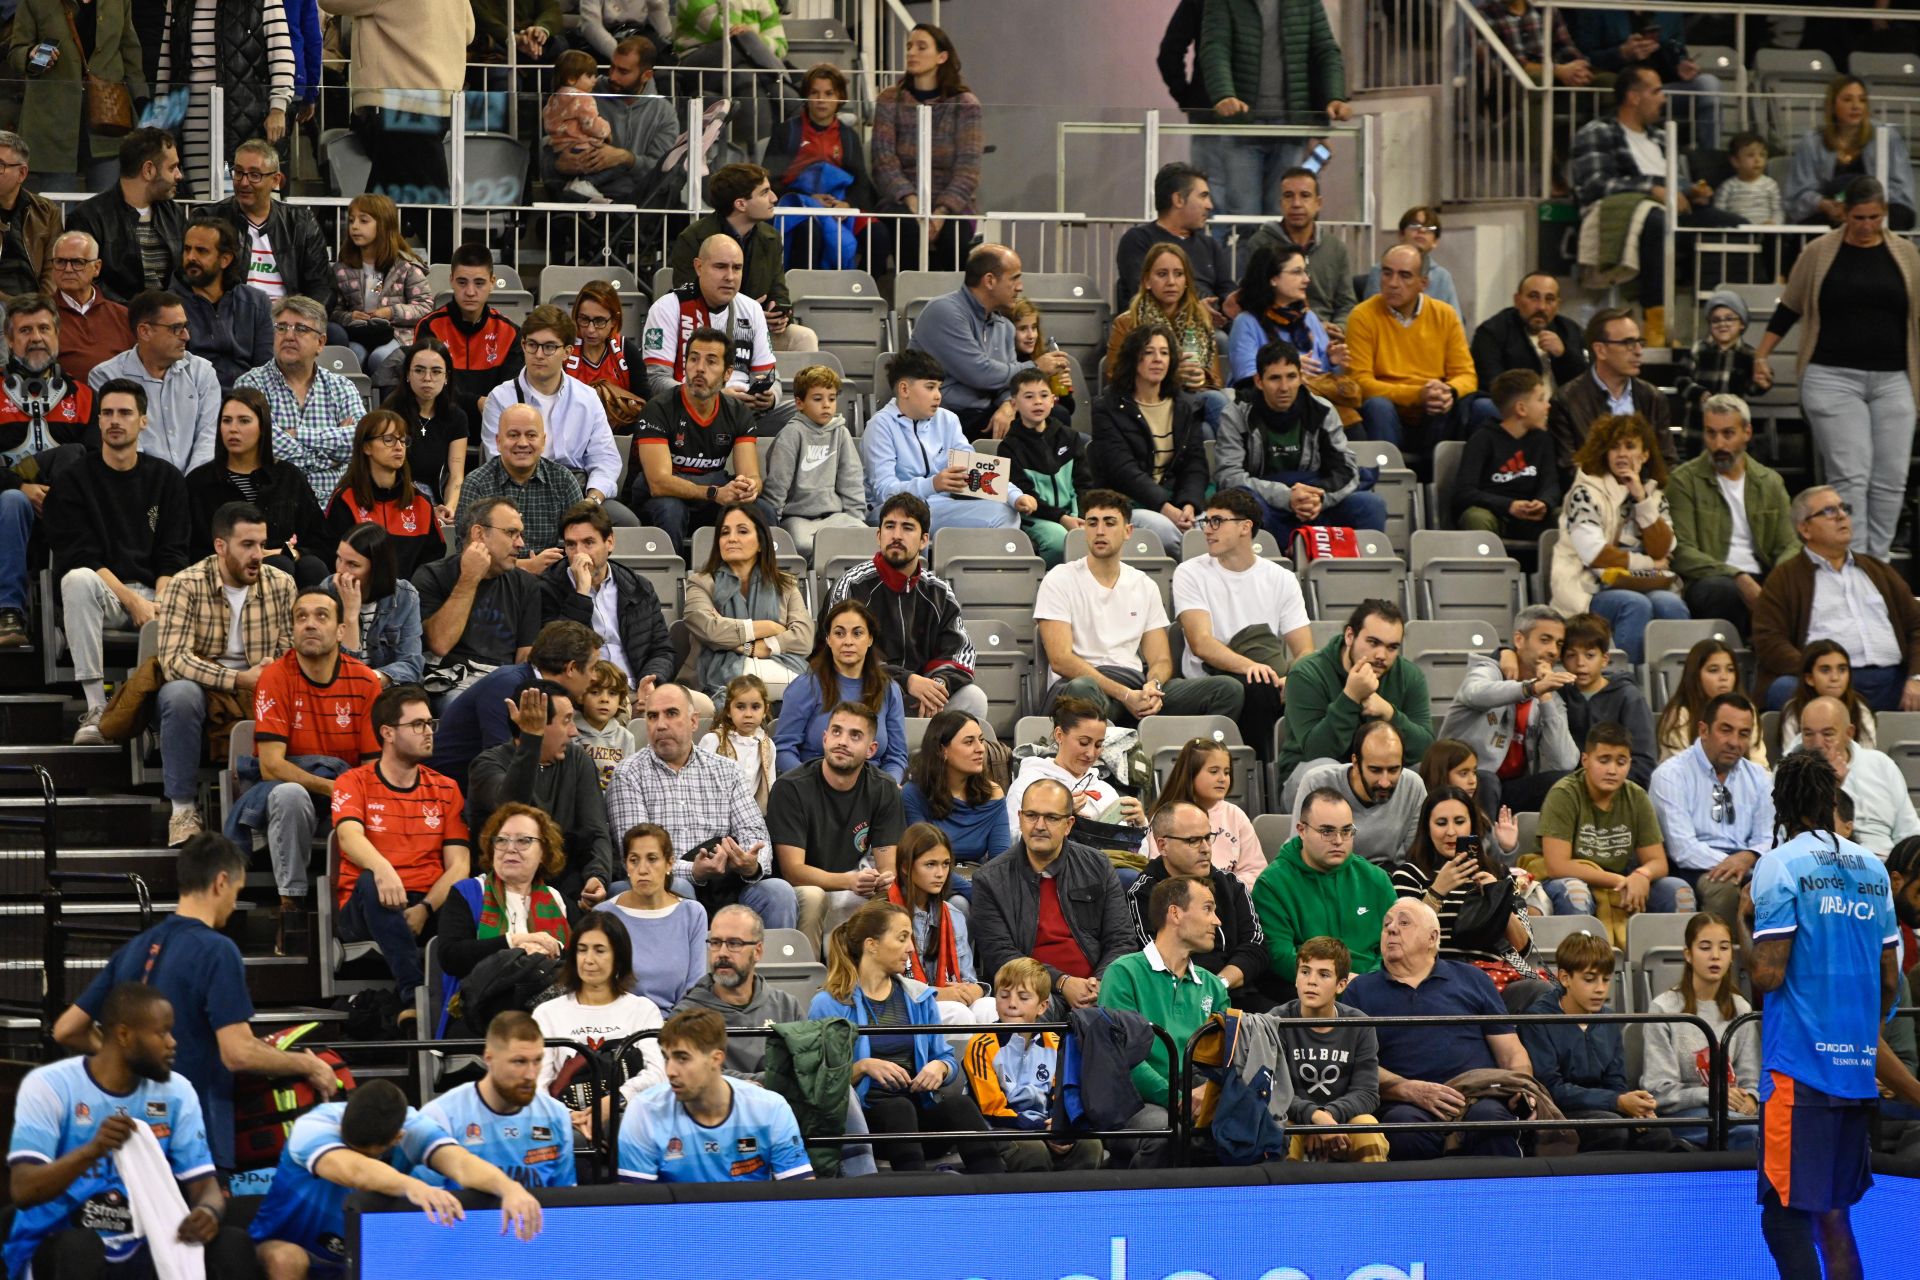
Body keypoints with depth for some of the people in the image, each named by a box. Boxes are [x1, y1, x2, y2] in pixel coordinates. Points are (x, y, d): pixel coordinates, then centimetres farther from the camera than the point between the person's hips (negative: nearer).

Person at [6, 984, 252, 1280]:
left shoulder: (177, 1092, 3)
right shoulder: (50, 1086, -11)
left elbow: (205, 1184, 0)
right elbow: (23, 1191, -19)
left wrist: (208, 1211, -26)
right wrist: (92, 1150, -37)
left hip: (141, 1249, 4)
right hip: (57, 1249, -4)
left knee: (230, 1244, -21)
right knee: (79, 1246, -38)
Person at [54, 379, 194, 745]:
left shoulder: (166, 479, 12)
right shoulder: (74, 479, 3)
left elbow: (173, 557, 6)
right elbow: (81, 558, -6)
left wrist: (159, 603, -14)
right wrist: (133, 602, -16)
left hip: (153, 591, 2)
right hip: (103, 593, -1)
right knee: (77, 580, -38)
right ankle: (95, 708, -39)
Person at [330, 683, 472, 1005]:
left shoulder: (445, 789, 15)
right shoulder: (354, 783, 6)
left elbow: (458, 864, 4)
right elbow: (350, 836, -15)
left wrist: (424, 909, -16)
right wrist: (382, 868, -38)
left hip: (431, 906, 2)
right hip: (363, 911, -2)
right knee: (371, 882, -37)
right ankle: (414, 991, -45)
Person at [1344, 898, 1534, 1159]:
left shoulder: (1471, 979, 23)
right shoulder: (1361, 989, 20)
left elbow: (1513, 1054, 19)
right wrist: (1411, 1090, -11)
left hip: (1479, 1098, 1)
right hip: (1405, 1104, -1)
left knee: (1490, 1118, -35)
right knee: (1405, 1125, -38)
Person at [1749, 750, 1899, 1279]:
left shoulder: (1779, 866, -7)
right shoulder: (1872, 869, 11)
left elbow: (1768, 975, -12)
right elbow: (1890, 980, 13)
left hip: (1799, 1063, -6)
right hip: (1859, 1068, 6)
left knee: (1785, 1214, -6)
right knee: (1832, 1211, 15)